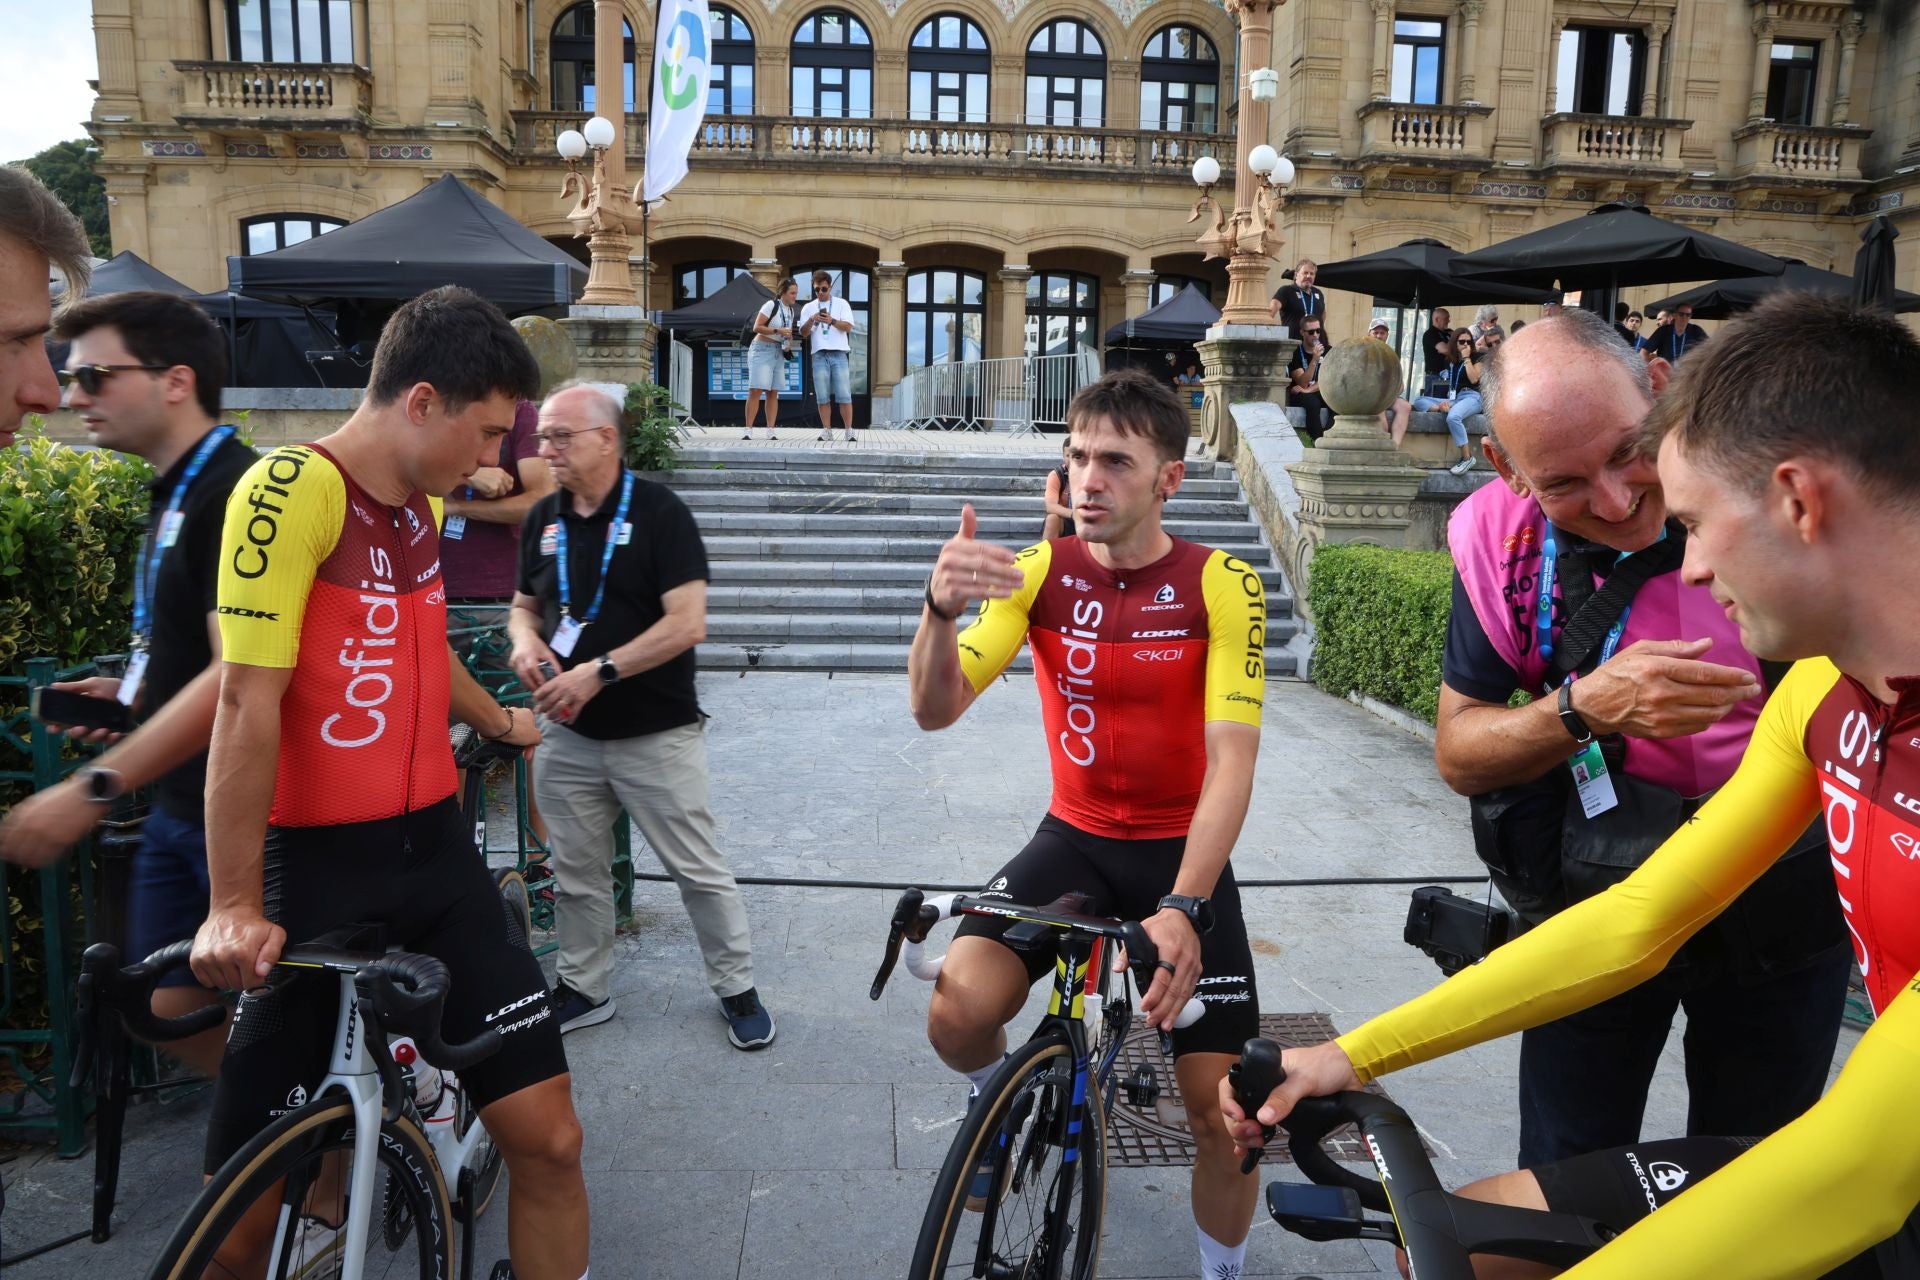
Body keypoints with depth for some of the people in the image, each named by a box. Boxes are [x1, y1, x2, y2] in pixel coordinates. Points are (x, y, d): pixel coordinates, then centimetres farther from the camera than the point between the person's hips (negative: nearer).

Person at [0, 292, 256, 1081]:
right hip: (180, 808, 9)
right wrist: (131, 692, 8)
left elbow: (239, 674, -26)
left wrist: (95, 788, -27)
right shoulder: (173, 491, 12)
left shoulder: (239, 492, -19)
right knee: (172, 1011, 14)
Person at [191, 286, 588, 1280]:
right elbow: (248, 702, -19)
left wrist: (498, 722, 44)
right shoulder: (292, 490, -14)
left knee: (548, 1136, 2)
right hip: (319, 871, -6)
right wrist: (233, 907, -20)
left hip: (437, 857, 7)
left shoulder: (424, 501, 11)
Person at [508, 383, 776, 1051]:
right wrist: (525, 641, -6)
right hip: (569, 737, 5)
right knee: (577, 874, 15)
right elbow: (525, 605, 18)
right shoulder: (543, 519, 7)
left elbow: (687, 625, -19)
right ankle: (582, 990, 33)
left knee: (699, 871, 5)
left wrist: (597, 672, -23)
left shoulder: (659, 512, -11)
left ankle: (737, 988, 21)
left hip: (657, 737, -5)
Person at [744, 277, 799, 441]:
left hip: (778, 352, 7)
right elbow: (757, 327, -15)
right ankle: (748, 430, -12)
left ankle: (770, 432, 5)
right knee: (756, 390, -12)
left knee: (773, 393, 4)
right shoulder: (771, 305, -12)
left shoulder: (790, 310, 11)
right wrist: (777, 331, -23)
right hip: (762, 349, -7)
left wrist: (789, 344, 5)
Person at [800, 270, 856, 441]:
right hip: (819, 355, 2)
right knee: (823, 397, 0)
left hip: (839, 354, -2)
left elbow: (848, 327, -1)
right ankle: (827, 431, 4)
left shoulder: (841, 304, 9)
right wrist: (811, 320, -12)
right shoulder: (808, 307, 14)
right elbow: (804, 333, 8)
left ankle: (849, 431, -5)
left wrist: (832, 321, -17)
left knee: (844, 395, -6)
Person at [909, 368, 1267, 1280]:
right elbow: (936, 710, -15)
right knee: (957, 1014, -21)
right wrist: (943, 606, -36)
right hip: (1074, 837, 2)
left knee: (1220, 1105, -6)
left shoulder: (1222, 586, -14)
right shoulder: (1042, 571, -7)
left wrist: (1183, 908, -33)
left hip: (1183, 850, -1)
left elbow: (1231, 762, -20)